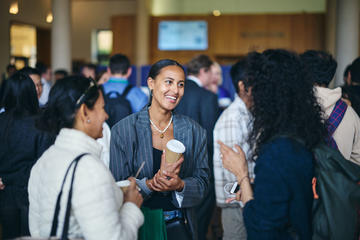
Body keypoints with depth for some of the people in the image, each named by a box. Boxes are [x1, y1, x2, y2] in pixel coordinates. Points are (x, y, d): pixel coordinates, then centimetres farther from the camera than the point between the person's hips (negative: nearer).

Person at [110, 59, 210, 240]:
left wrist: (180, 185, -17)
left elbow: (202, 183, 3)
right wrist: (150, 183, -22)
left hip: (178, 225, 0)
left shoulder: (194, 132, 4)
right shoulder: (123, 130, -4)